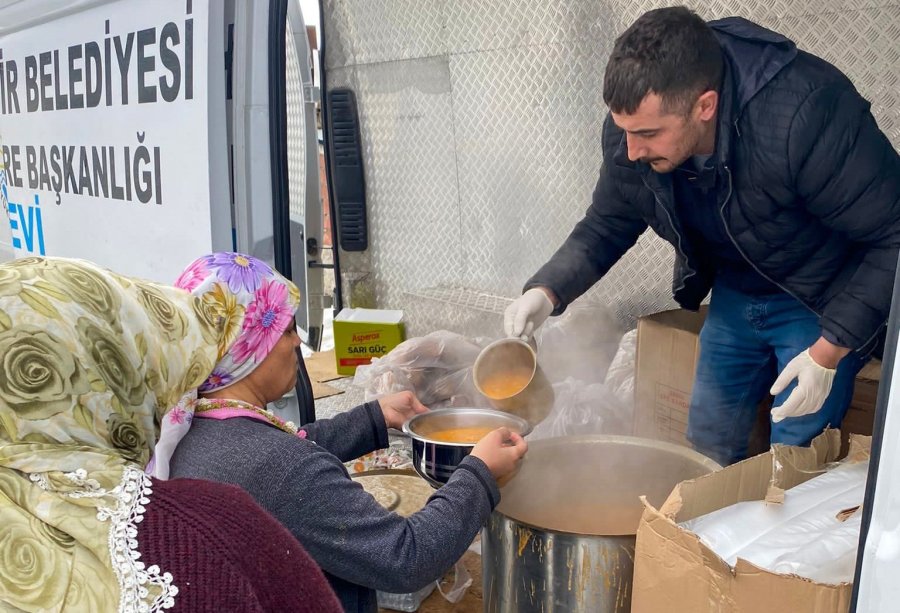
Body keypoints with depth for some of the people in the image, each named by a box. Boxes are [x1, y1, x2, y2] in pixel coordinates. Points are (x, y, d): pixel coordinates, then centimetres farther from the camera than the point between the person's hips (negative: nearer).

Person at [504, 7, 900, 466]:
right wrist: (546, 292, -20)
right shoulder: (632, 127, -19)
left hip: (823, 304, -5)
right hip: (735, 293, 5)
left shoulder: (807, 114, -35)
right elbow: (605, 227, -3)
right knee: (707, 448, 15)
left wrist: (829, 351, -27)